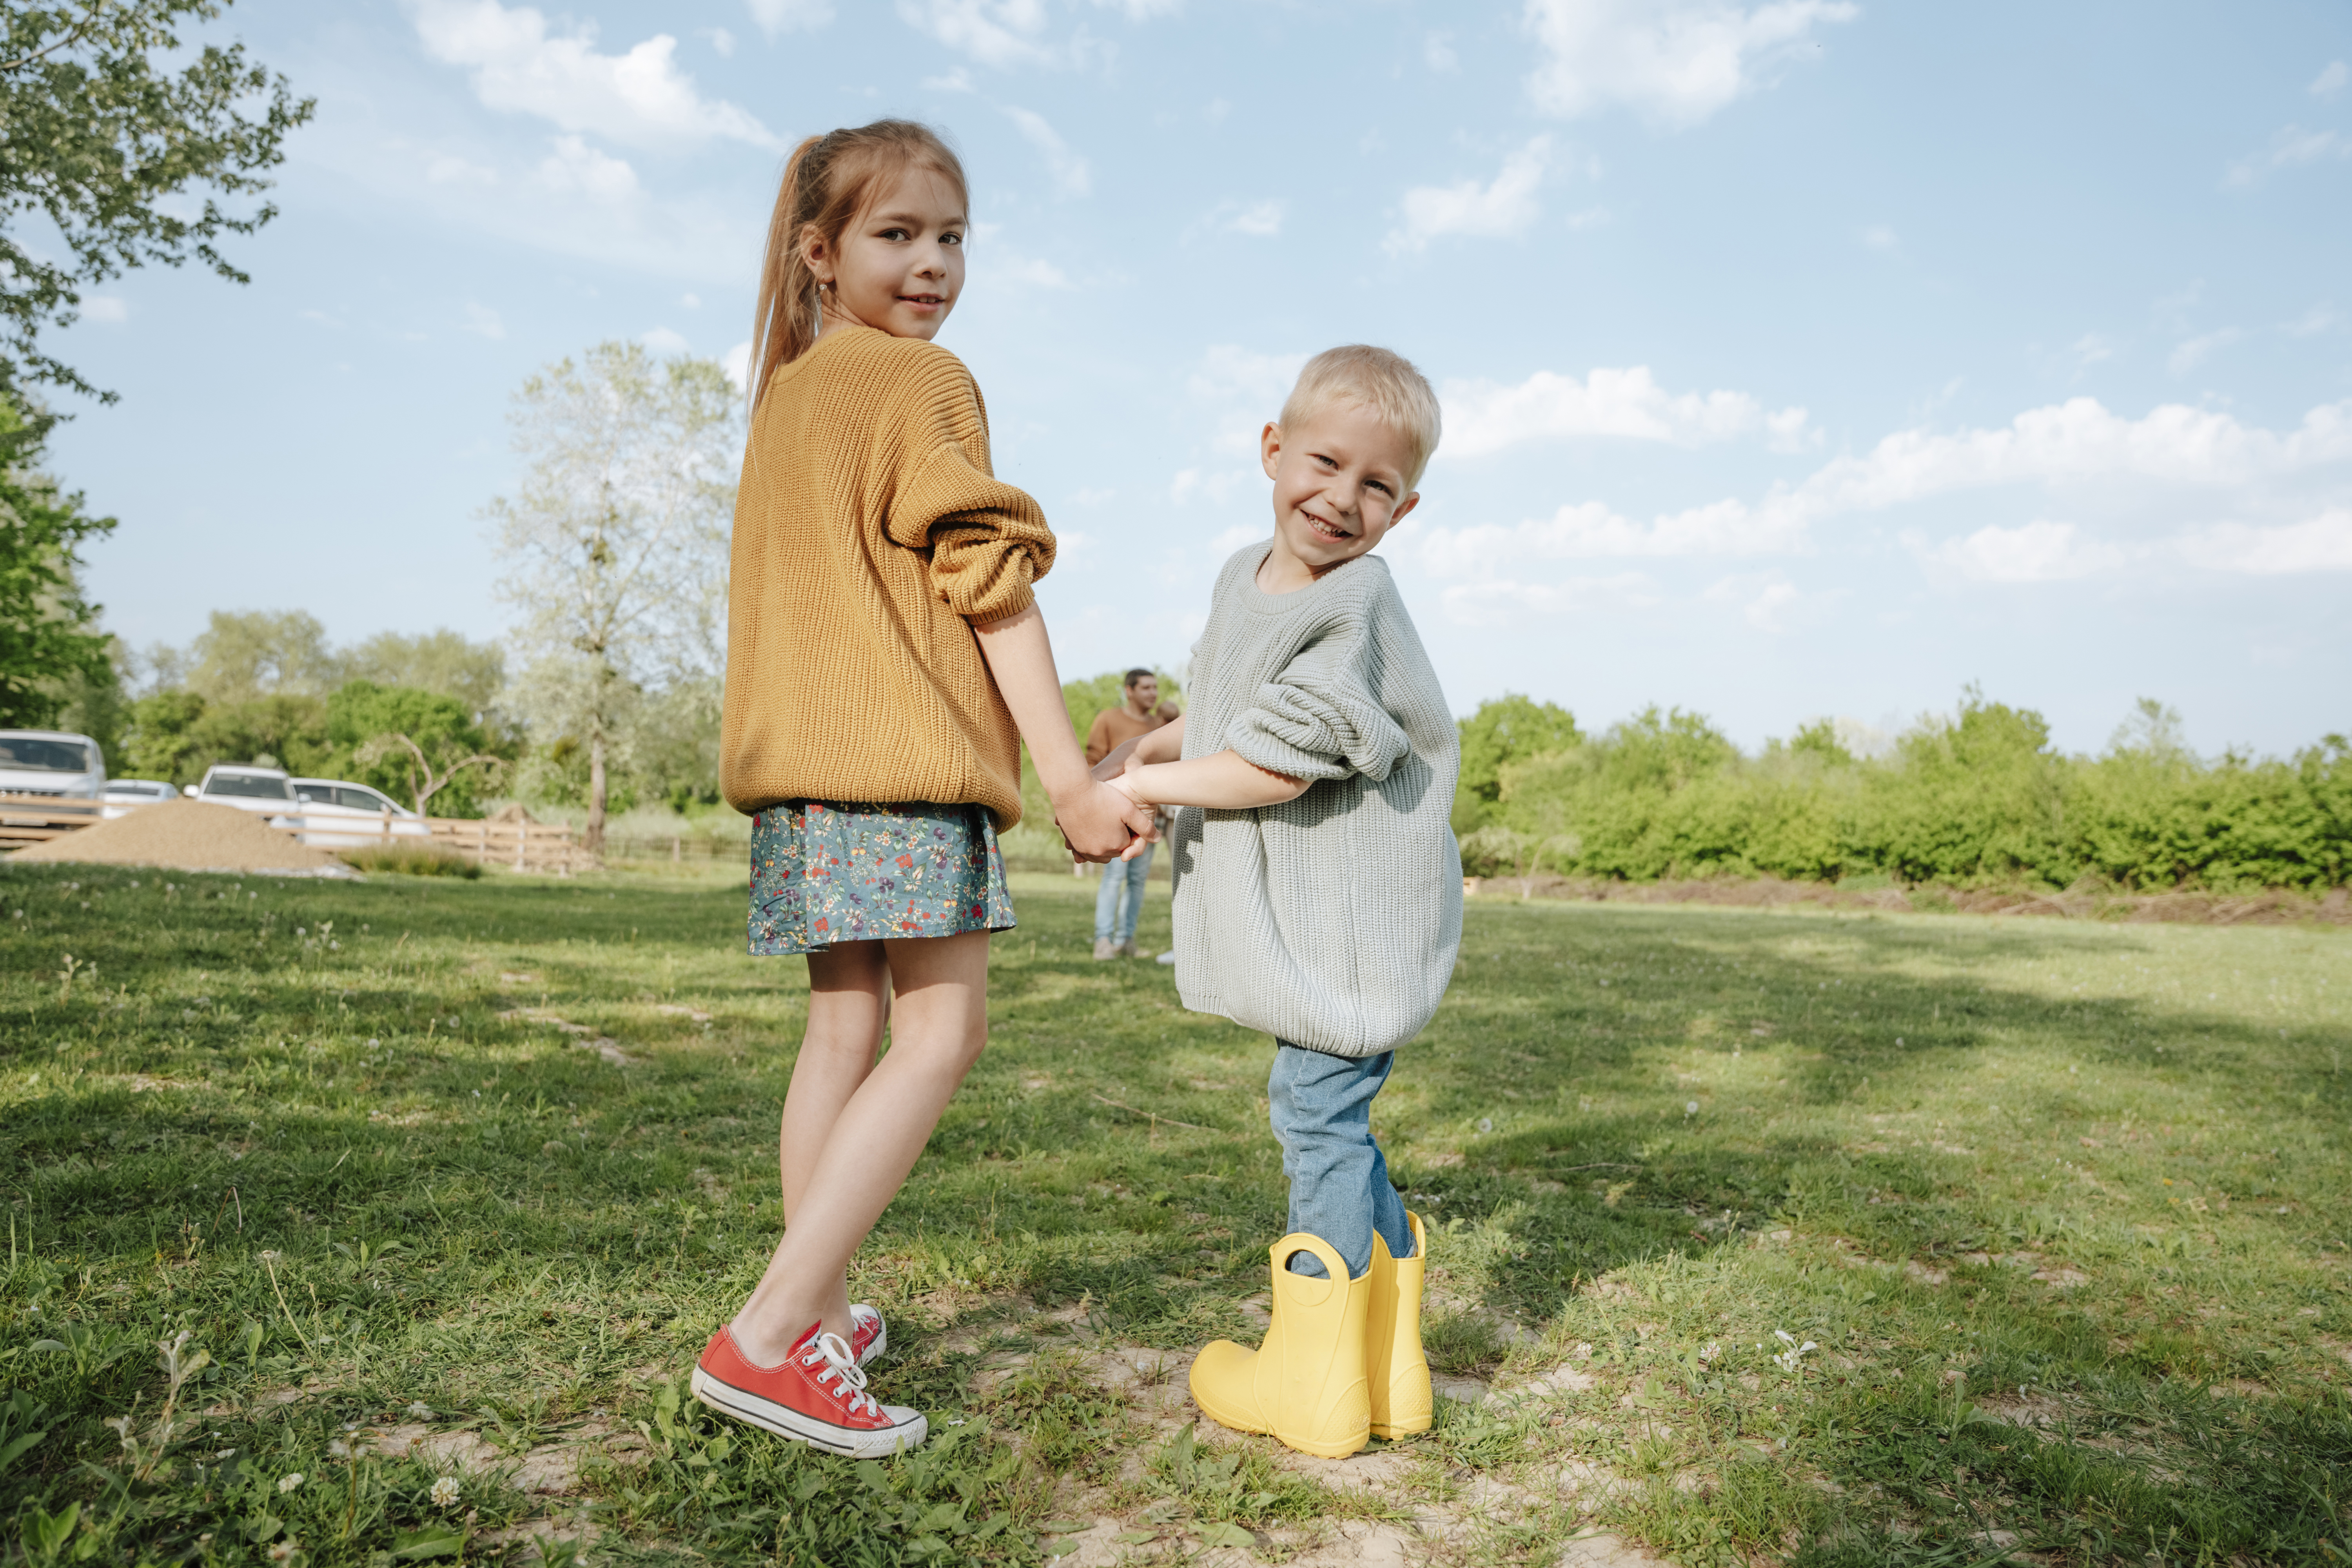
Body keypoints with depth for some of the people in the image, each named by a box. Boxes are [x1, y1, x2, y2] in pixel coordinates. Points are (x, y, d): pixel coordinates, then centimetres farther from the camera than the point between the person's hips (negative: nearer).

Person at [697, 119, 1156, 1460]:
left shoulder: (786, 394, 23)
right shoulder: (923, 382, -4)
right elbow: (989, 580, -11)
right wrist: (1071, 774, -13)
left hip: (805, 753, 9)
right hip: (904, 754, -9)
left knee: (848, 1025, 13)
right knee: (943, 1031, -8)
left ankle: (822, 1313, 20)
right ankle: (767, 1337, -11)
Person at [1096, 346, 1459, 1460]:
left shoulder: (1356, 611, -19)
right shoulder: (1244, 578, 10)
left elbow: (1276, 767, -22)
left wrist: (1147, 786, -12)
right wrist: (1145, 747, 9)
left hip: (1351, 919, -9)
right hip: (1300, 918, 9)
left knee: (1317, 1113, -2)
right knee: (1334, 1125, 16)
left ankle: (1313, 1381, 14)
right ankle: (1384, 1370, 30)